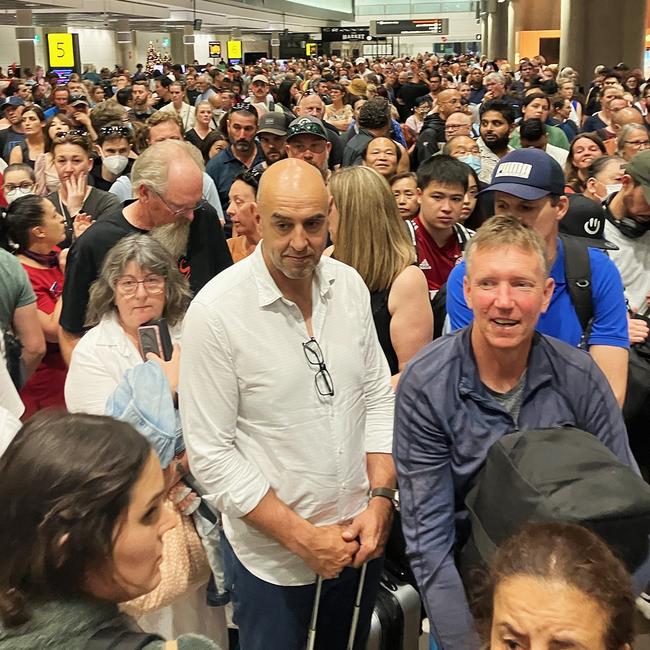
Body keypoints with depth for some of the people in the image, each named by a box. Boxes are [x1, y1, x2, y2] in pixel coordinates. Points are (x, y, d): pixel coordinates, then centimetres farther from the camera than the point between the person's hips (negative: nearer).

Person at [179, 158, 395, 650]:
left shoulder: (349, 285, -4)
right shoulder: (216, 311, -19)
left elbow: (378, 396, 5)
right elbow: (211, 453, -17)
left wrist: (380, 500, -5)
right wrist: (302, 537, -15)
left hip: (361, 538, 5)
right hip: (271, 558, -4)